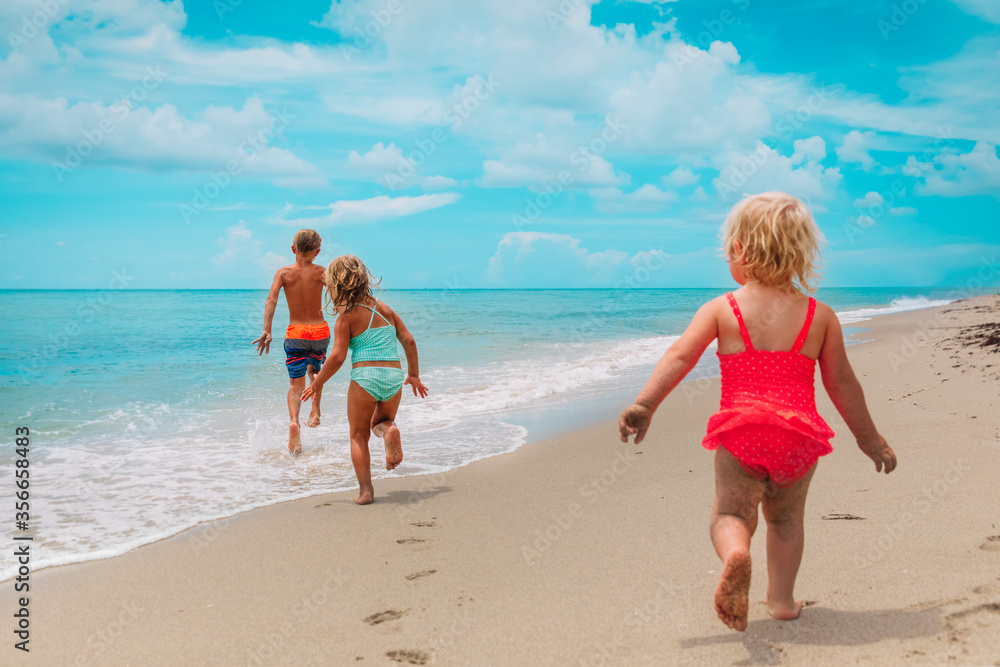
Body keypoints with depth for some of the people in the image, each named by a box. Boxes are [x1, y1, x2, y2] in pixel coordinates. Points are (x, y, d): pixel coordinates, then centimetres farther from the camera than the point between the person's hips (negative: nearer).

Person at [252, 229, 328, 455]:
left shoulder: (283, 272, -1)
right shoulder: (321, 272, -2)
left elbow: (271, 299, -15)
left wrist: (266, 331, -20)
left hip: (295, 334, -1)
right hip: (320, 331, 1)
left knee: (296, 384, 0)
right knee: (314, 371, 30)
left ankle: (293, 421, -25)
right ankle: (315, 412, 23)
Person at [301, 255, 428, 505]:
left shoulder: (346, 318, -3)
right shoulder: (384, 308, 12)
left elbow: (338, 357, -9)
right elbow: (409, 341, 11)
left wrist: (317, 383, 5)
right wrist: (413, 374, 22)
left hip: (365, 377, -4)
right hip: (394, 377, 5)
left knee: (358, 436, 11)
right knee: (381, 421, 28)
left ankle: (365, 491, 5)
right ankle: (389, 429, -8)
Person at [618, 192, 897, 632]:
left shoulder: (720, 309, 2)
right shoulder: (821, 316, 8)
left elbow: (679, 357, -8)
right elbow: (842, 384, 12)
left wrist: (645, 405, -11)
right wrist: (869, 438, 23)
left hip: (740, 432, -2)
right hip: (799, 434, 2)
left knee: (730, 513, 7)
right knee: (786, 517, 23)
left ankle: (735, 553, -25)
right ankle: (781, 599, 23)